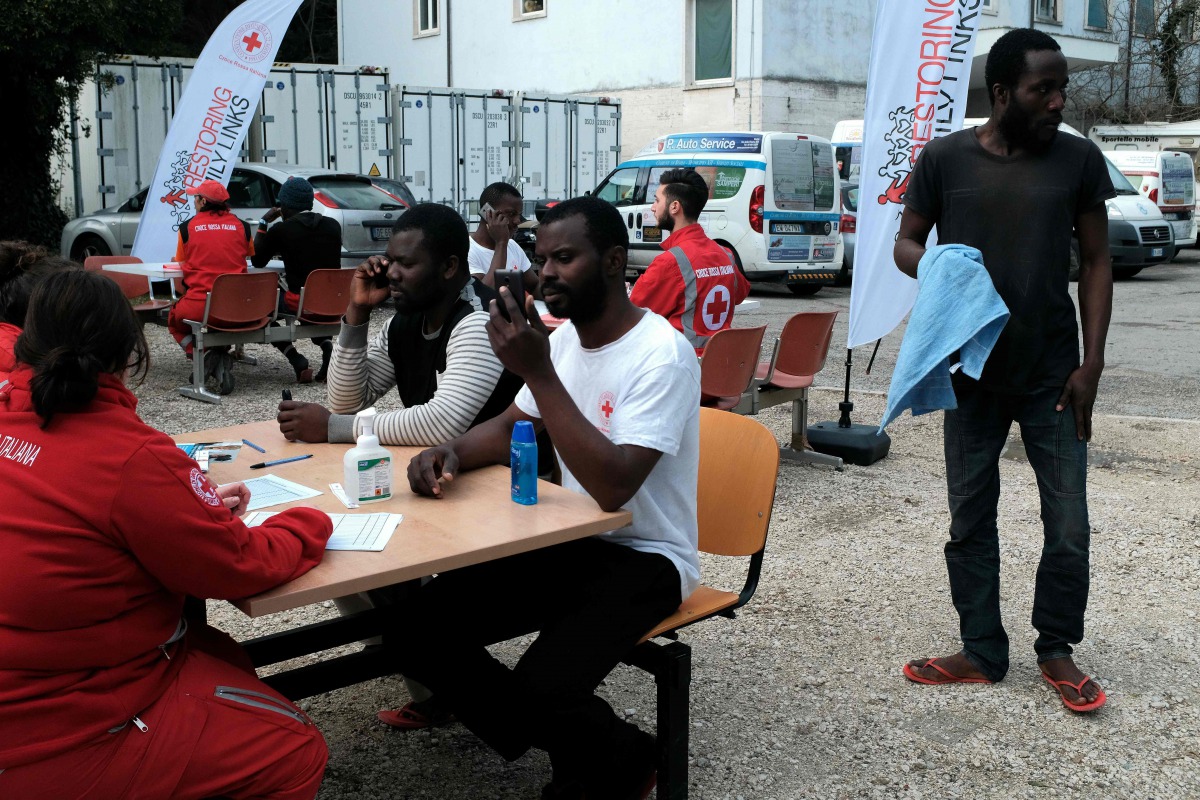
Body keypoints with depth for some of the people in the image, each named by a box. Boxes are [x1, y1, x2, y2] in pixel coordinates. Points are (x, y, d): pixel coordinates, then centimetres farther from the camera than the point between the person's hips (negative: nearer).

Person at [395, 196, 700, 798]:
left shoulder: (662, 355, -20)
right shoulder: (565, 338, 7)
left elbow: (613, 487, -30)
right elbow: (510, 429, 18)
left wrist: (538, 371, -29)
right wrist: (451, 452, -5)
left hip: (643, 556, -8)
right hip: (569, 540, 8)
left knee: (540, 690, -30)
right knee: (422, 634, -8)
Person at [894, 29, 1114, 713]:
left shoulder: (1079, 160, 0)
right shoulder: (944, 159, -2)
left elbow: (1096, 262, 3)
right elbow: (905, 242, 7)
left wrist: (1091, 364, -3)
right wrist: (933, 268, -18)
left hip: (1053, 375, 0)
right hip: (972, 373, 0)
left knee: (1070, 524, 2)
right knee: (971, 520, 9)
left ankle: (1057, 650, 23)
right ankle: (983, 654, 23)